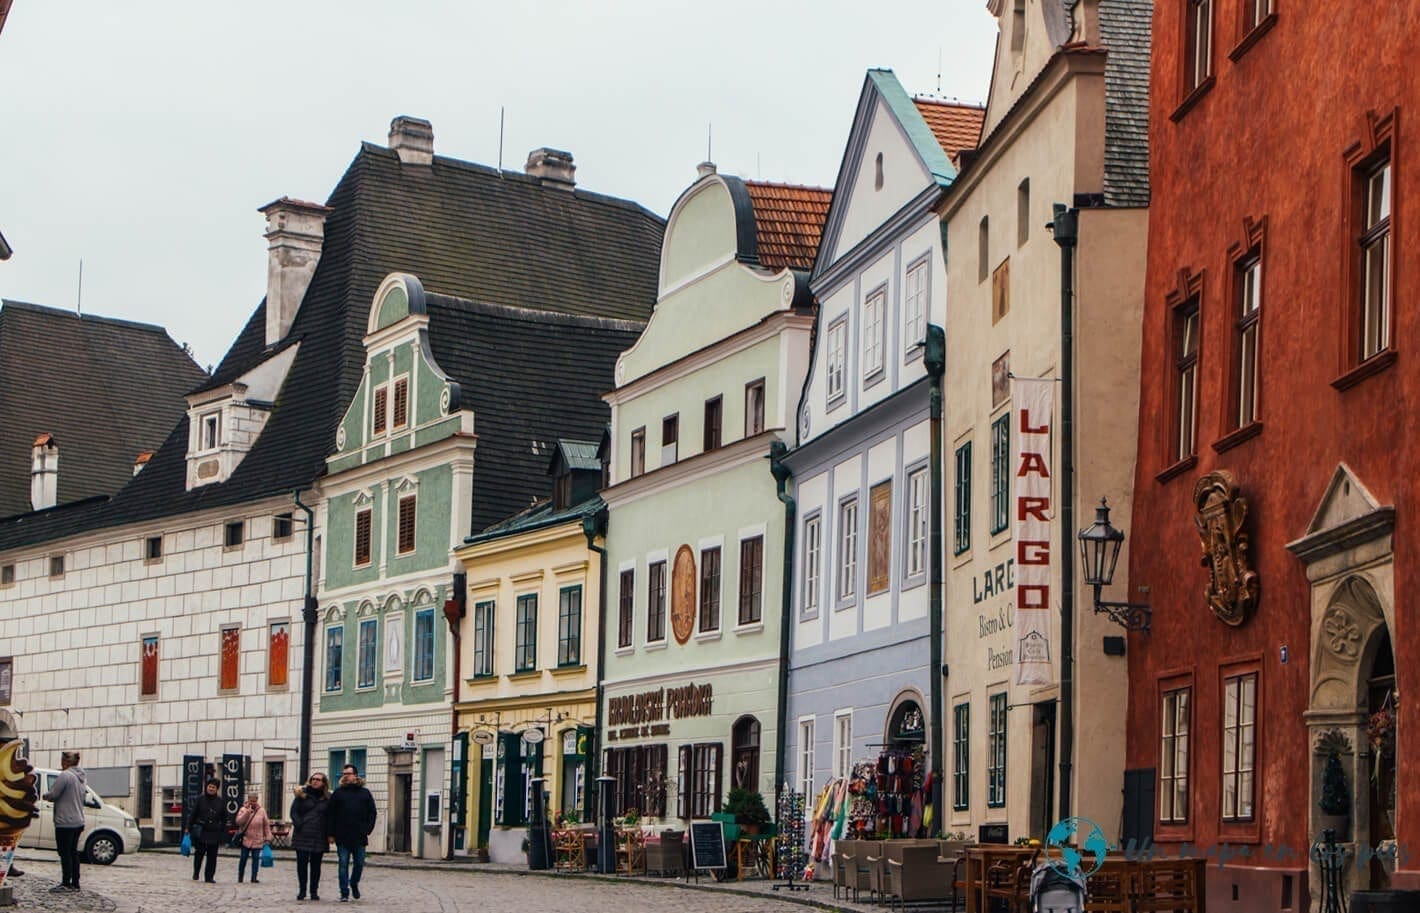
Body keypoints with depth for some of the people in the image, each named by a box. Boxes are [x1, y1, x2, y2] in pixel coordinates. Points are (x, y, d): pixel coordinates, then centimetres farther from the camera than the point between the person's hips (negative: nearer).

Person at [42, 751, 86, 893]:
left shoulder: (65, 776, -18)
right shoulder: (83, 777, 11)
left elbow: (53, 795, -17)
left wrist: (45, 796, 5)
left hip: (65, 822, -9)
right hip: (78, 821, 9)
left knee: (65, 853, -3)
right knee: (73, 852, 14)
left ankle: (66, 883, -1)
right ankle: (75, 883, 17)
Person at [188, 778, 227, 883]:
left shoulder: (220, 802, 7)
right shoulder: (200, 799, 2)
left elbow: (224, 819, 11)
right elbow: (193, 814, 3)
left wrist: (223, 834, 6)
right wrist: (189, 828, -1)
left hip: (214, 833, 2)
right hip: (201, 832, -2)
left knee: (212, 856, 2)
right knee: (199, 854, 0)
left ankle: (209, 877, 9)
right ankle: (195, 873, 21)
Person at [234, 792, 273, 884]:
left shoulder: (261, 811, 4)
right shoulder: (243, 810, 0)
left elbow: (266, 825, 8)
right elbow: (239, 822, -14)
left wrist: (267, 838, 4)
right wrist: (247, 812, -21)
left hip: (257, 840, 1)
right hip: (245, 839, -1)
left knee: (256, 858, -1)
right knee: (243, 858, 4)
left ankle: (254, 878, 3)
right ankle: (240, 878, 13)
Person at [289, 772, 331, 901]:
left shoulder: (328, 798, 6)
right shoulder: (302, 794, 5)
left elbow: (330, 817, 8)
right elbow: (294, 811, 3)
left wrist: (330, 834, -1)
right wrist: (299, 825, -10)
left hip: (319, 836, 0)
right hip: (302, 835, 0)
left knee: (316, 864, 3)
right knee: (302, 863, -1)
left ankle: (314, 891, 10)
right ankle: (302, 890, 9)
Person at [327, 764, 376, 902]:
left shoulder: (365, 793, 8)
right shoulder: (338, 793, 5)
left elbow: (372, 813, 8)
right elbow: (331, 815, 4)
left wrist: (367, 830, -2)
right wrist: (332, 834, -3)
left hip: (359, 836, 1)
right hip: (342, 837, -1)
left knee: (359, 863, 7)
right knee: (343, 864, -1)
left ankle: (354, 883, 32)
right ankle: (344, 892, 3)